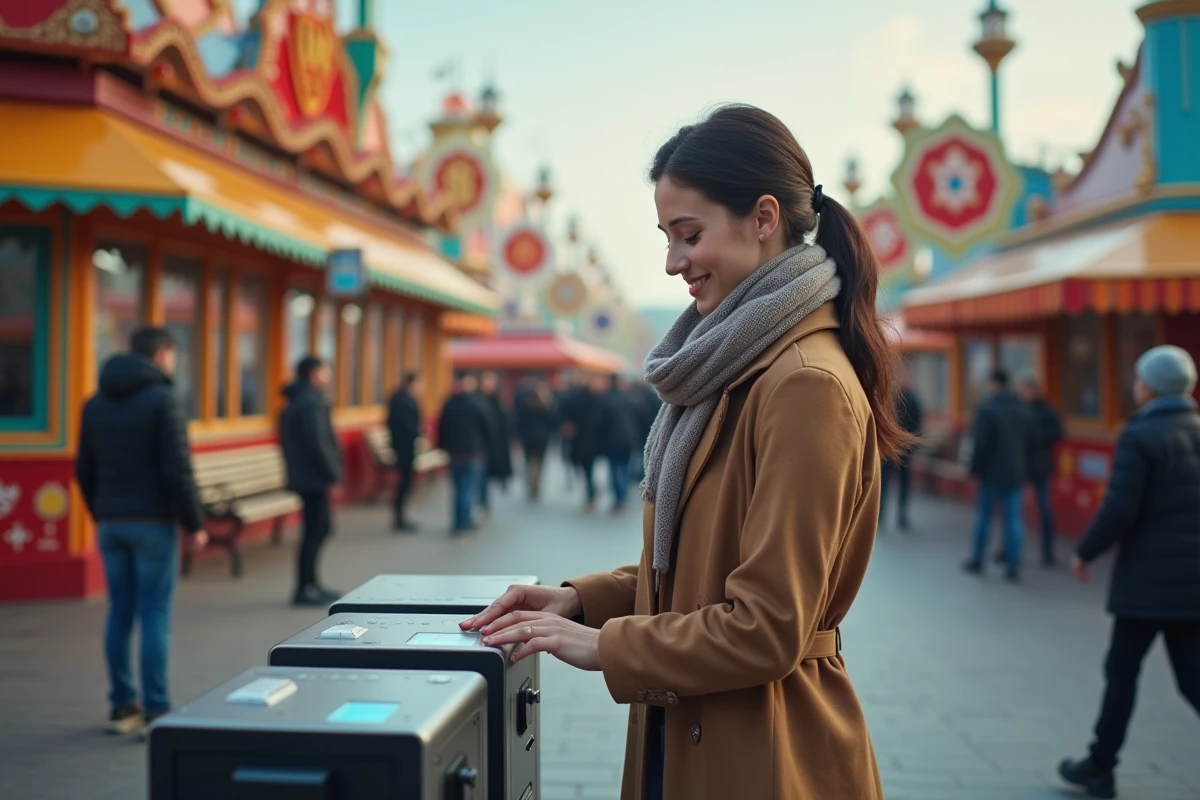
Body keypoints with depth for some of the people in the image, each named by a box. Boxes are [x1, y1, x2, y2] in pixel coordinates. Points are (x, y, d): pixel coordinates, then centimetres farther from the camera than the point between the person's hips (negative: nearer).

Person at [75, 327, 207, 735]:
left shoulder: (95, 403, 10)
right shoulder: (162, 399, -10)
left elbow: (84, 471, 13)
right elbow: (177, 470, -15)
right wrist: (195, 523, -8)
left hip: (111, 523, 6)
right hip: (153, 522, -6)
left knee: (120, 614, 11)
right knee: (154, 616, -2)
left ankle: (122, 706, 17)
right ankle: (155, 711, 1)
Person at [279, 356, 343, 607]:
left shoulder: (297, 402, 16)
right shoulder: (311, 404, -17)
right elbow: (317, 444, -24)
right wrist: (333, 474, -17)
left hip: (305, 476, 10)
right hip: (314, 479, -10)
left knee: (321, 528, 18)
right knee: (314, 531, -4)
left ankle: (311, 584, 25)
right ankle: (304, 590, 1)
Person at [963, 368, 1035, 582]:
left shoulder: (987, 408, -13)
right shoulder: (1022, 409, 7)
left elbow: (981, 444, -16)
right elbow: (1030, 443, 11)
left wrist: (975, 468, -5)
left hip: (992, 473, -4)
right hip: (1017, 474, 4)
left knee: (984, 516, 8)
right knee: (1013, 519, 5)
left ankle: (977, 560, 18)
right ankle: (1013, 566, 3)